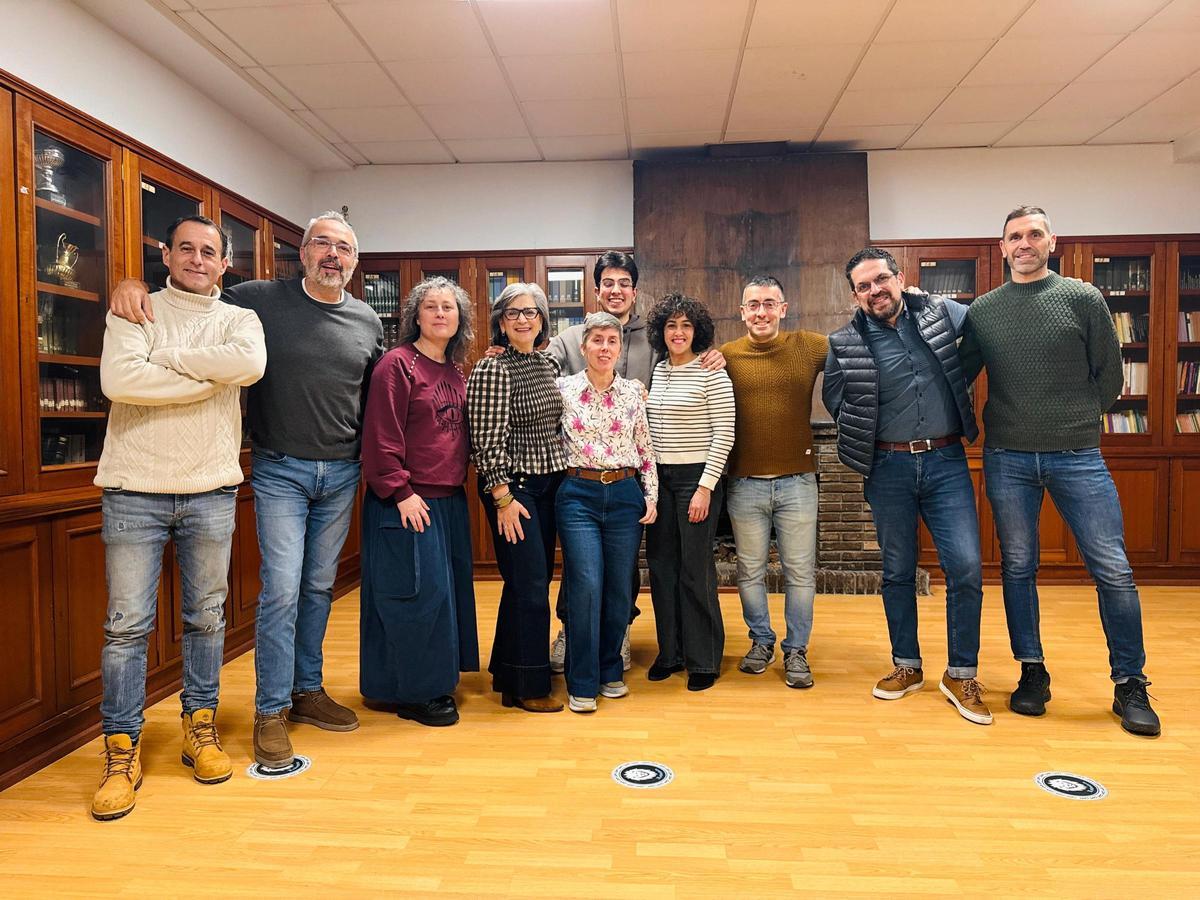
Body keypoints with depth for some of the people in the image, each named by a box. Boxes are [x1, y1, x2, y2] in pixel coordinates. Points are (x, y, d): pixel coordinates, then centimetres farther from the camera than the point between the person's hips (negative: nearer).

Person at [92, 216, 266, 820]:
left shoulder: (238, 319, 7)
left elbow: (251, 364, -18)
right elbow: (118, 379, -16)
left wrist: (166, 357, -12)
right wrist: (207, 377, -12)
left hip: (211, 492, 2)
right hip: (135, 489, -1)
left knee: (207, 617, 12)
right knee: (127, 624, 2)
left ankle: (200, 726, 28)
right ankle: (122, 750, 16)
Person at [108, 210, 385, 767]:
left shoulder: (367, 322, 5)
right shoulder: (260, 300, -4)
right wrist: (135, 284, -17)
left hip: (341, 472, 4)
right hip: (280, 471, -3)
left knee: (319, 587, 13)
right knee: (281, 590, -6)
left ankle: (307, 690, 27)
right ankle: (270, 712, 9)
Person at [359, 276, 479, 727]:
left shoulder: (455, 371, 14)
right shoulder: (397, 364, -10)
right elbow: (382, 437, -16)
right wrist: (402, 492, -18)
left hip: (450, 500, 8)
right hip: (409, 503, -8)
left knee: (448, 589, 14)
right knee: (419, 593, -2)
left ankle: (435, 679, 30)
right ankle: (414, 694, 13)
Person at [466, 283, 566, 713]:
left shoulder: (548, 364, 10)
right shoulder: (492, 369, -13)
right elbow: (488, 440, -16)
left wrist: (563, 477, 14)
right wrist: (503, 498, -17)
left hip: (548, 483, 8)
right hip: (513, 486, -8)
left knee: (533, 581, 14)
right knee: (531, 585, -5)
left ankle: (506, 672, 29)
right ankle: (528, 686, 10)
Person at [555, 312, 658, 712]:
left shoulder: (633, 391, 6)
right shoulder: (562, 388, 0)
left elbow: (646, 448, 10)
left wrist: (651, 495, 5)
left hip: (626, 495, 3)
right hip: (579, 495, -2)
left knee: (619, 588, 7)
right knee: (586, 586, -8)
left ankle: (610, 671, 26)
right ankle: (583, 683, 7)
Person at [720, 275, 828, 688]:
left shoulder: (809, 346, 1)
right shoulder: (726, 355, 1)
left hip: (797, 481, 0)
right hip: (745, 483, 1)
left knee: (800, 573, 8)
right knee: (750, 572, 13)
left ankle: (796, 650, 25)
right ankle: (761, 641, 33)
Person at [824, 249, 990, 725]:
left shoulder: (941, 313, 2)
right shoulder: (845, 345, -2)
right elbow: (836, 405, 7)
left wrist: (959, 384, 13)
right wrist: (869, 439, 4)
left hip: (946, 462, 1)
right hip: (888, 468, 0)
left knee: (966, 566, -6)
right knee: (897, 571, 11)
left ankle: (961, 675, 11)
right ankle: (907, 666, 28)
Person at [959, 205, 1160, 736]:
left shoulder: (1083, 299, 3)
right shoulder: (982, 312, 7)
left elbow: (1109, 377, 5)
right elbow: (959, 376, 12)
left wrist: (1075, 423, 6)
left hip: (1078, 456, -1)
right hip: (1007, 459, 2)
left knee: (1113, 569, -1)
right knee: (1018, 567, 8)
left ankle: (1130, 686, 15)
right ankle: (1032, 672, 23)